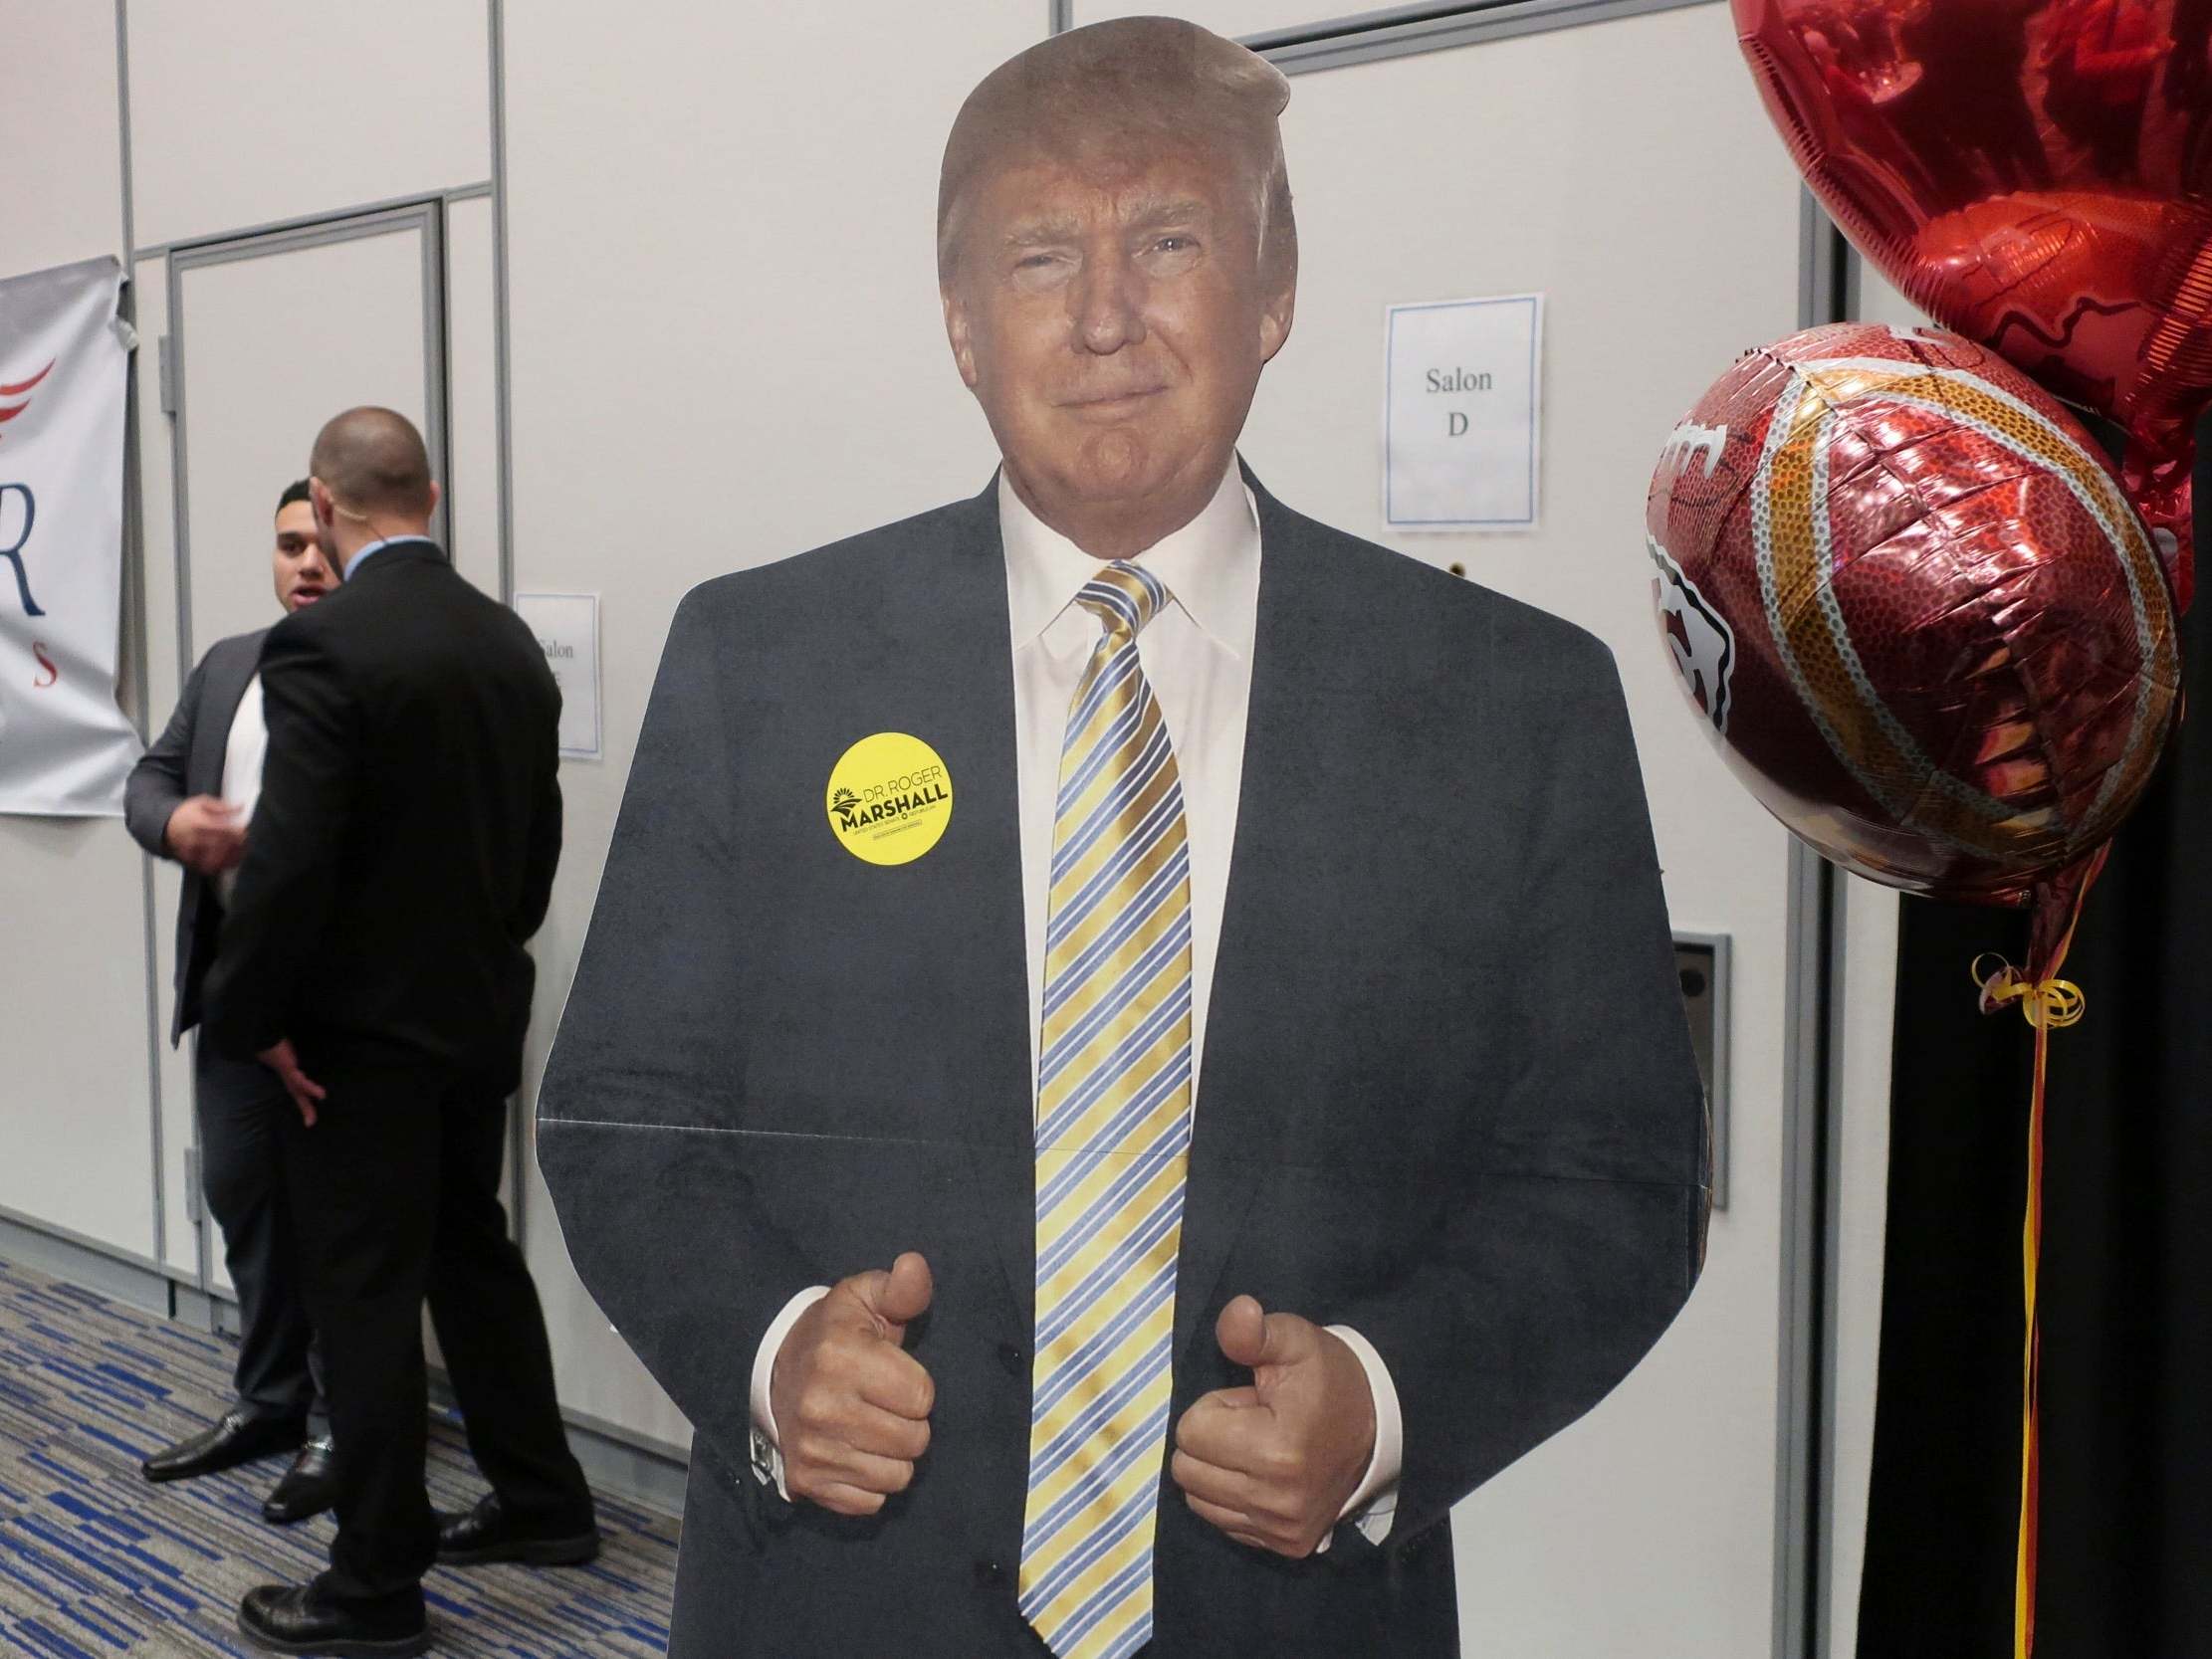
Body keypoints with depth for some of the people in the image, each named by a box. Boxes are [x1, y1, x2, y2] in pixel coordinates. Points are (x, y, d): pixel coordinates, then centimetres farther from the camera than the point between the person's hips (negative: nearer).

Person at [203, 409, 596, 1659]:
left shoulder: (325, 643, -19)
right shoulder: (512, 640, 4)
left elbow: (290, 859, -23)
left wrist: (253, 1019, -11)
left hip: (361, 1029, -7)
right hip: (480, 1011, 7)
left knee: (367, 1295, 2)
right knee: (473, 1250, 20)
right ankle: (544, 1500, 32)